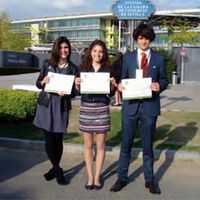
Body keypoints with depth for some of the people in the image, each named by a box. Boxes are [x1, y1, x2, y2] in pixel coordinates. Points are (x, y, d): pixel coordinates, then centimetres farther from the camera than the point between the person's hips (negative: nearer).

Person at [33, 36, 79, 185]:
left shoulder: (73, 68, 2)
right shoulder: (48, 64, 3)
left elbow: (75, 91, 2)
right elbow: (38, 83, 8)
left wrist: (66, 93, -18)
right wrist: (43, 82, -13)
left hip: (62, 107, -1)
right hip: (46, 105, 1)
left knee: (58, 139, 6)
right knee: (49, 139, 2)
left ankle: (55, 168, 26)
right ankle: (58, 170, 18)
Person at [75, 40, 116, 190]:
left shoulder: (108, 69, 3)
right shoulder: (83, 67, 5)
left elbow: (111, 93, 4)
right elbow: (78, 91, 7)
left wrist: (113, 84, -15)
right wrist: (77, 84, -13)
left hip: (102, 109, -1)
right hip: (86, 108, 1)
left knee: (100, 145, 5)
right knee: (88, 145, 8)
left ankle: (97, 177, 17)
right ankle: (90, 177, 19)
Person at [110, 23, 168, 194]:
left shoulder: (159, 59, 5)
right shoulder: (128, 58, 8)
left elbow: (164, 80, 7)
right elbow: (124, 79, 10)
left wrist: (159, 86, -14)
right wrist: (120, 86, -12)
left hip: (150, 107, 0)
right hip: (130, 105, 1)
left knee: (148, 145, 10)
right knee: (126, 144, 6)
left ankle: (149, 180, 26)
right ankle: (122, 178, 21)